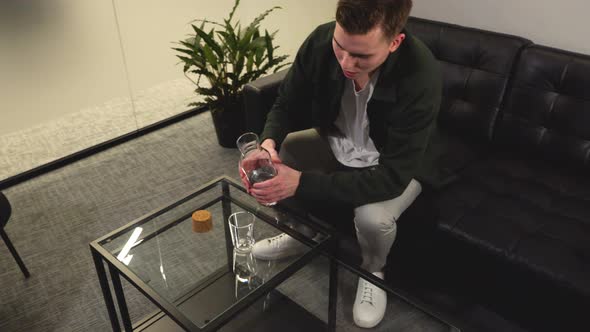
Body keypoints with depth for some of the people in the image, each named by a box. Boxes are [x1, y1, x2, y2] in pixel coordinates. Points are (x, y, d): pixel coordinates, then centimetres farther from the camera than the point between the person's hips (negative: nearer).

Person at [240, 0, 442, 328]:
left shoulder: (421, 79, -37)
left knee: (373, 218, -32)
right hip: (335, 144, 5)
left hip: (394, 166, -4)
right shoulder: (320, 42, -25)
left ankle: (373, 271, 6)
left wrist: (302, 182, -43)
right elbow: (287, 105, -10)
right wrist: (268, 143, -33)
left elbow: (392, 178, -36)